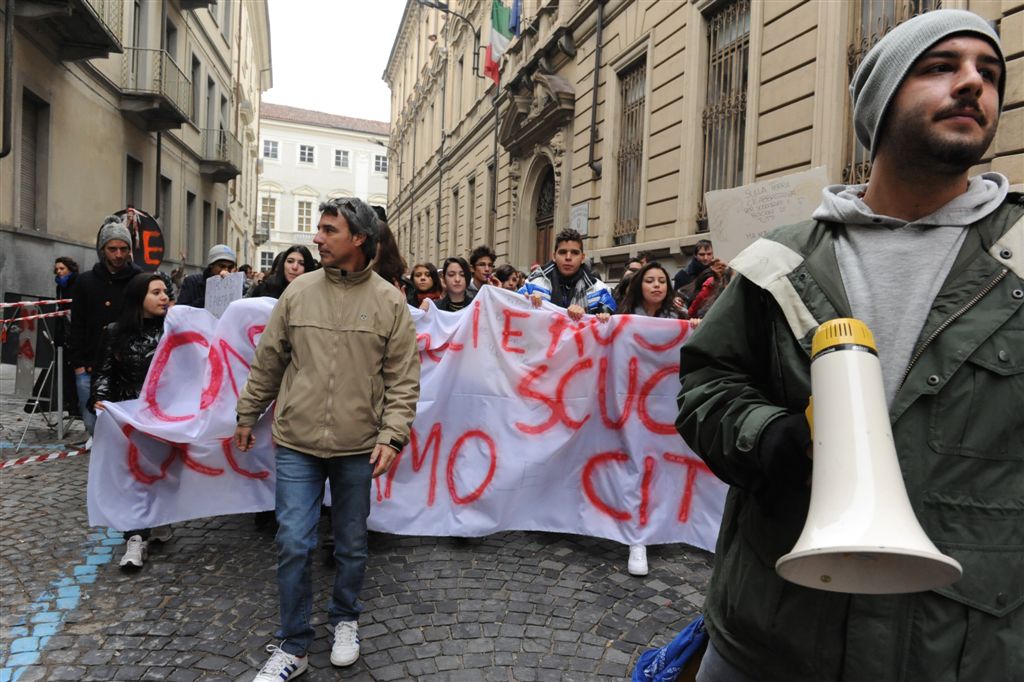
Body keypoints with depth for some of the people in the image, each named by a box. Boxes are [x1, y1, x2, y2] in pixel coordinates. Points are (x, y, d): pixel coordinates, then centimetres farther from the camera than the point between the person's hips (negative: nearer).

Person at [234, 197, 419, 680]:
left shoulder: (389, 301, -4)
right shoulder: (298, 292, 1)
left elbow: (403, 379, -4)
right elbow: (267, 362, 9)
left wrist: (392, 436, -12)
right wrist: (247, 415, 14)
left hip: (358, 447, -1)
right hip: (297, 443, 1)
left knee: (351, 546, 14)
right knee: (293, 544, 2)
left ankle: (345, 620, 39)